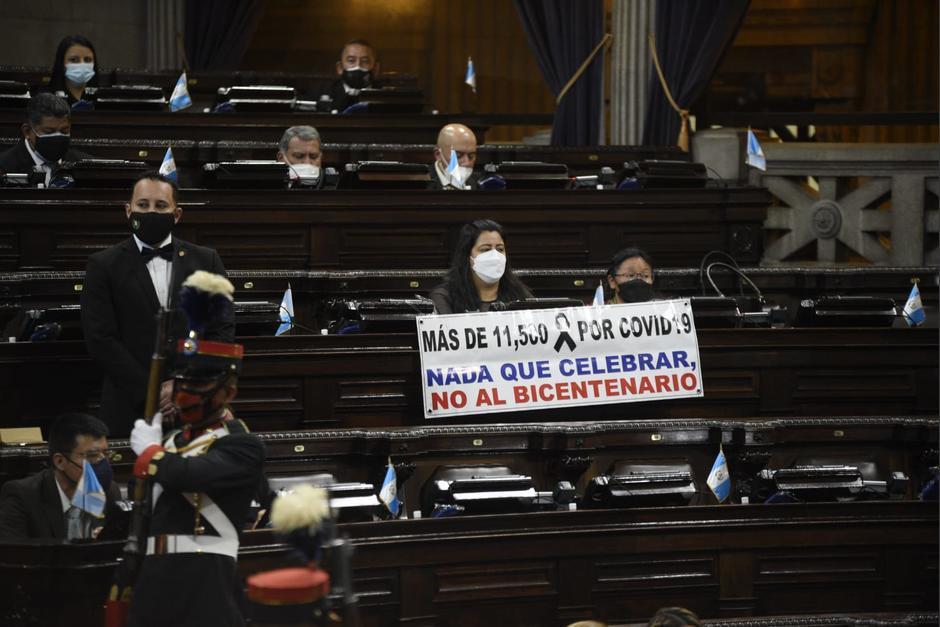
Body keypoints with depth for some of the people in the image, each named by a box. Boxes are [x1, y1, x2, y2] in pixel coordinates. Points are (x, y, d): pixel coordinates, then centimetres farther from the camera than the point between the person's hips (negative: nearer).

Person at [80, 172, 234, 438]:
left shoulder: (206, 261, 10)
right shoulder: (103, 266, 3)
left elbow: (223, 329, 5)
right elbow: (100, 339, -5)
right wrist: (150, 392, -12)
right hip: (131, 411, -2)